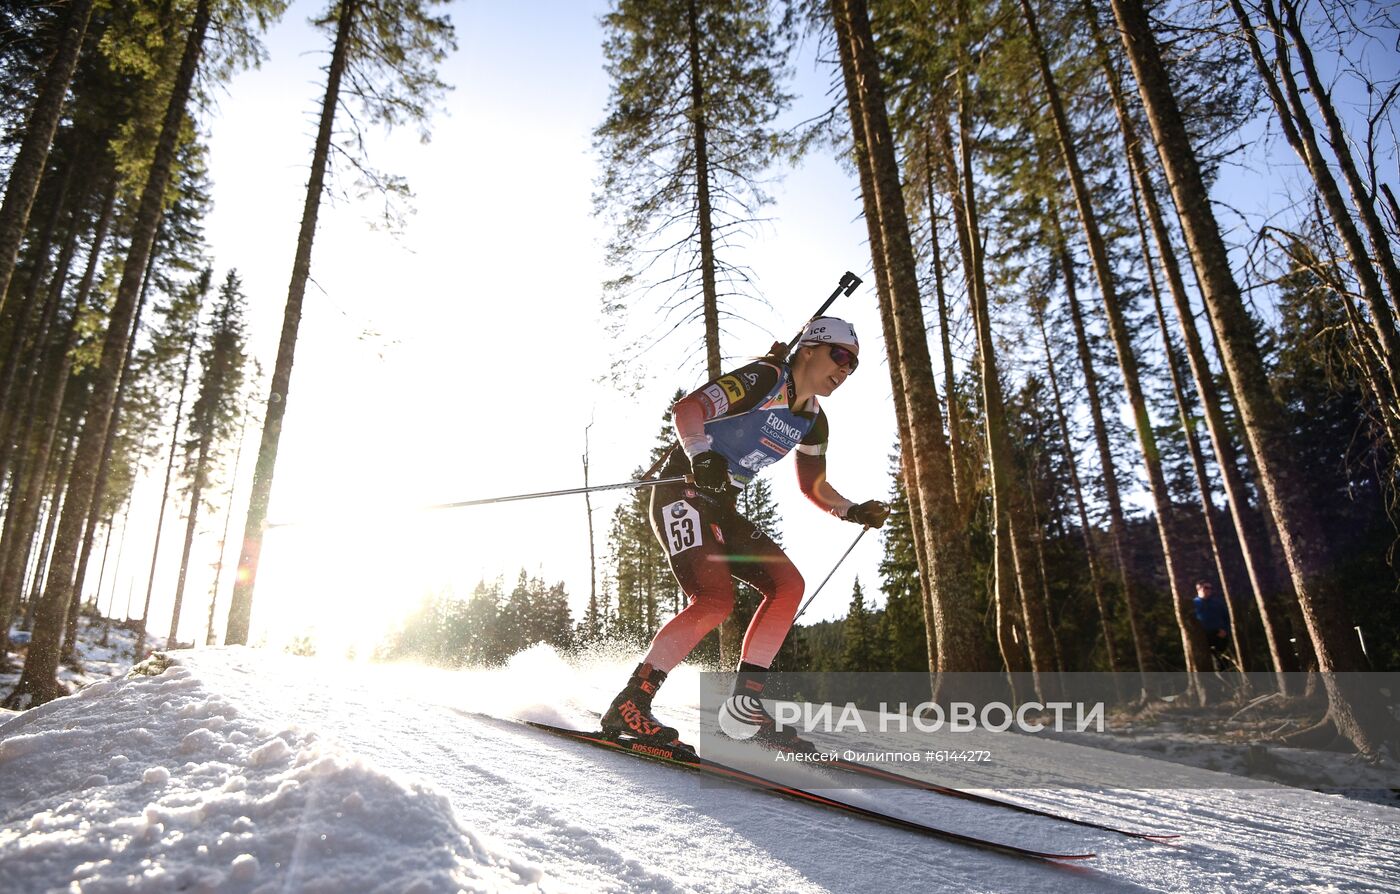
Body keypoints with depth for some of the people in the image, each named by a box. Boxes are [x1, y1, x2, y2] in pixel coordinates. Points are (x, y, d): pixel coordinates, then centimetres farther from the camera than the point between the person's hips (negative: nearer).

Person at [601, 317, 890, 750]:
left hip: (721, 508, 9)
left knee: (788, 583, -3)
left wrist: (853, 511, 10)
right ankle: (629, 703, -15)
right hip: (683, 492, -8)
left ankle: (744, 701, 2)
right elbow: (688, 408, -22)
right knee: (716, 599, -23)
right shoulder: (766, 378, -11)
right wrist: (701, 456, -41)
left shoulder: (813, 421, 13)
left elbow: (813, 486, 26)